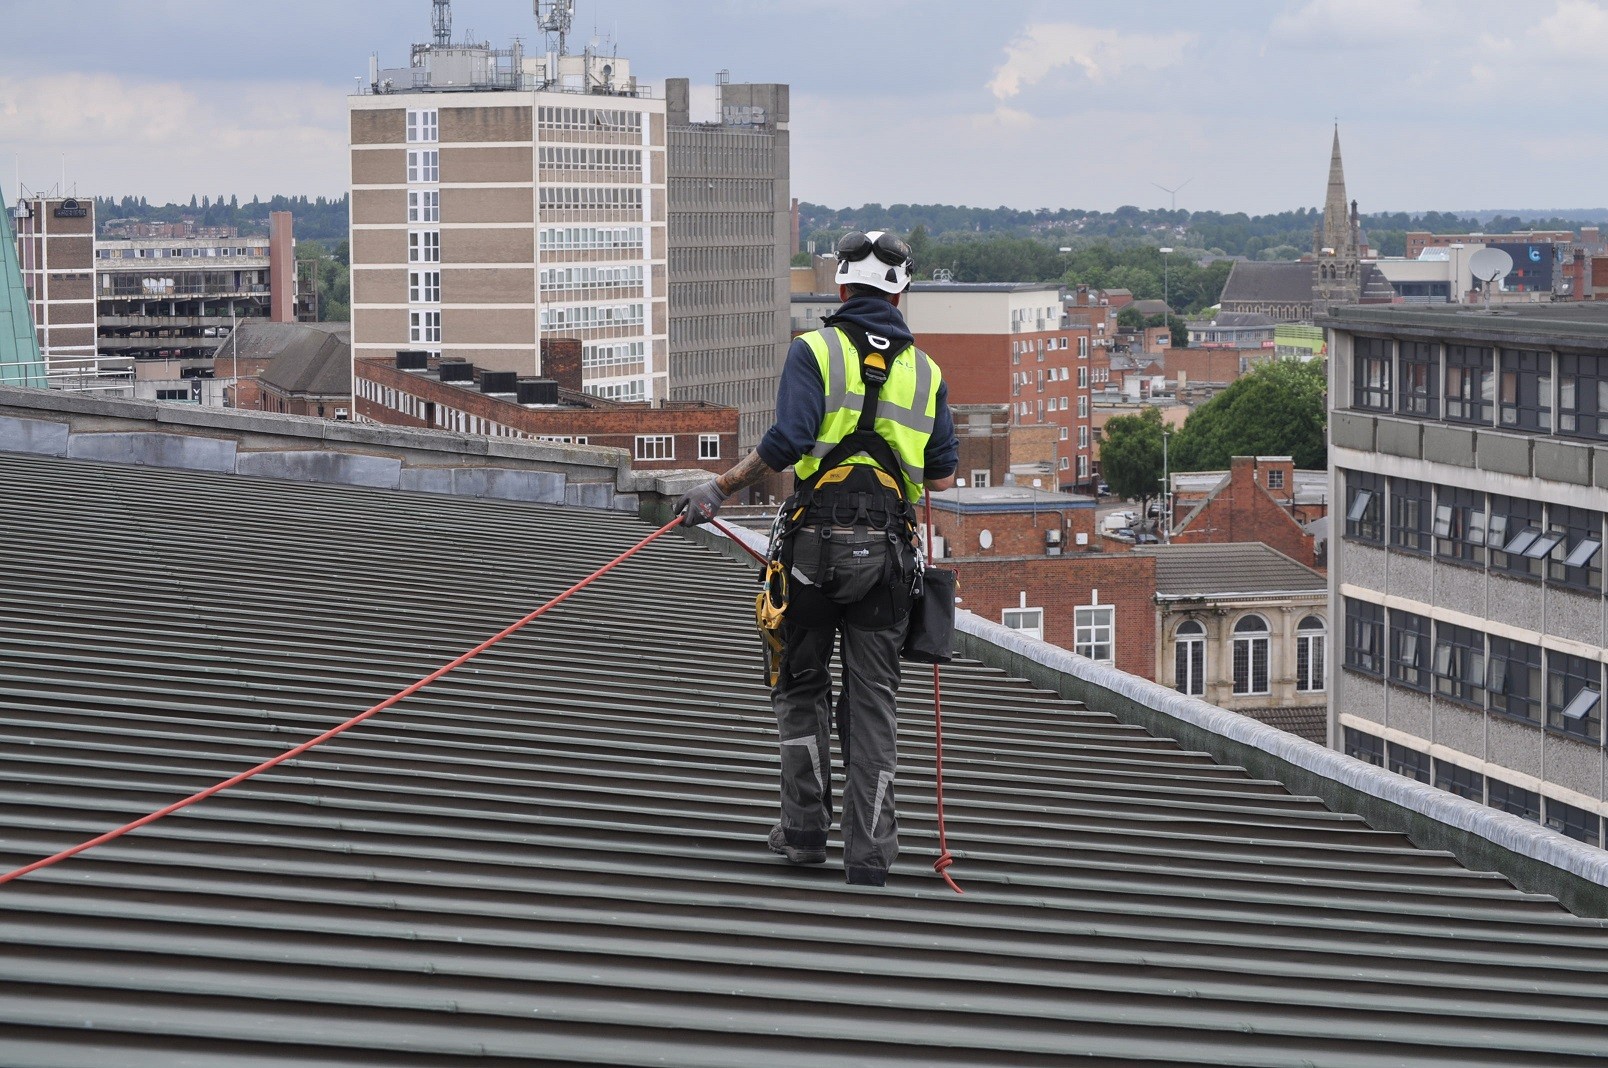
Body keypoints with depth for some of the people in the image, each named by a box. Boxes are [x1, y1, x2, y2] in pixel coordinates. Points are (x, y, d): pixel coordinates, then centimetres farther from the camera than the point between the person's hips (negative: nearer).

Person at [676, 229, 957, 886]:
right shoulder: (925, 370, 11)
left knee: (802, 684, 12)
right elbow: (943, 475, 10)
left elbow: (787, 439, -14)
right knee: (874, 697, 4)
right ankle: (869, 851, 0)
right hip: (889, 549, 2)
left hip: (818, 540, -2)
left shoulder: (815, 350, -1)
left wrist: (721, 488, -6)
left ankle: (806, 829, 12)